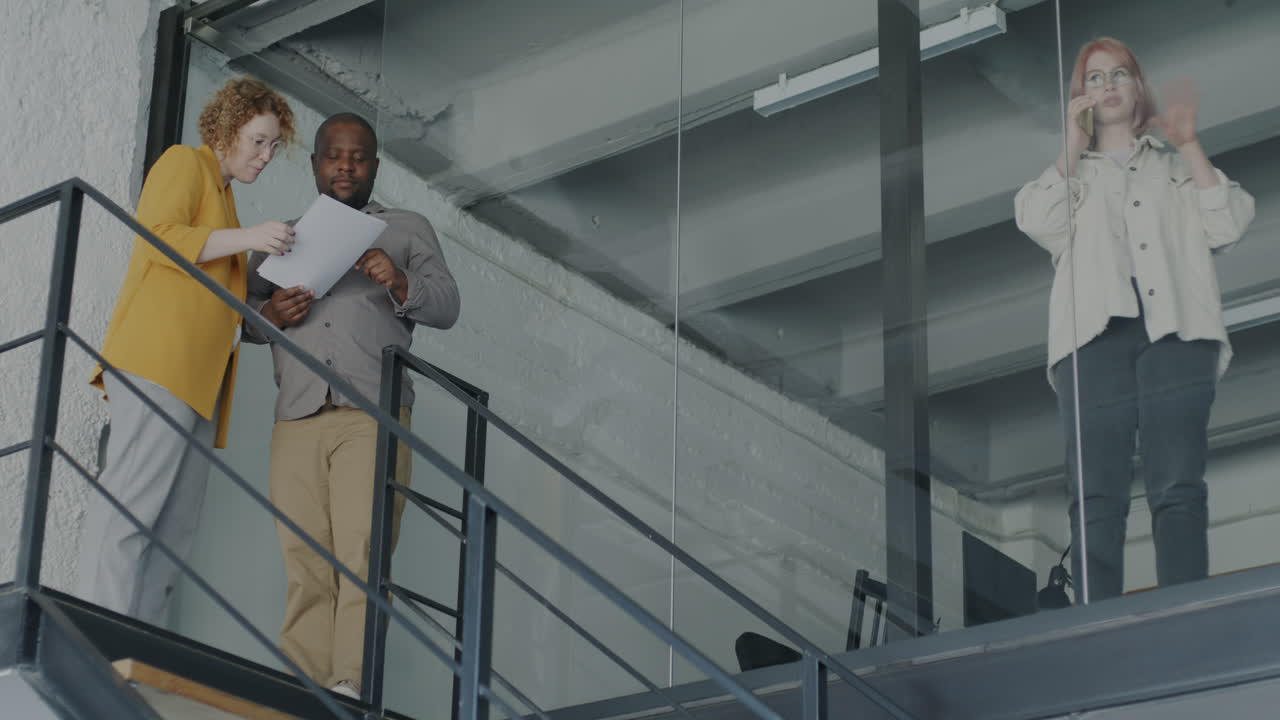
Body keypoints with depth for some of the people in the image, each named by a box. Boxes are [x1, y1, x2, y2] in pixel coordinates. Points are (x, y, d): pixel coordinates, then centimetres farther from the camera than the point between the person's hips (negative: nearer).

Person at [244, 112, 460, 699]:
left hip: (372, 415, -3)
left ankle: (350, 687, -24)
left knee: (361, 552, -17)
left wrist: (400, 284, -12)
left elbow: (446, 307, 9)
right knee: (304, 562, -6)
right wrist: (269, 314, -1)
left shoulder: (407, 229, 20)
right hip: (296, 419, 3)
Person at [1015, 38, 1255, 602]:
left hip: (1175, 329, 0)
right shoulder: (1068, 173, 28)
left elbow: (1228, 226, 10)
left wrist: (1189, 143, 7)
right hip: (1094, 331, 0)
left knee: (1178, 487, -14)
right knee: (1097, 495, -12)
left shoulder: (1176, 166, 28)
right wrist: (1074, 143, 8)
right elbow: (1039, 222, 5)